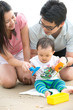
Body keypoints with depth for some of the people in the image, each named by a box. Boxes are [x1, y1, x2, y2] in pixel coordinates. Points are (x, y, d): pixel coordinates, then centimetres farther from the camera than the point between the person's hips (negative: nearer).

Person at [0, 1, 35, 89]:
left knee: (27, 79, -19)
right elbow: (9, 58, -29)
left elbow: (26, 46, -23)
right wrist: (22, 64, -52)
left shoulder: (20, 19, -31)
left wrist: (27, 71, -23)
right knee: (8, 83, -25)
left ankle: (16, 71, 16)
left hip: (20, 52, 2)